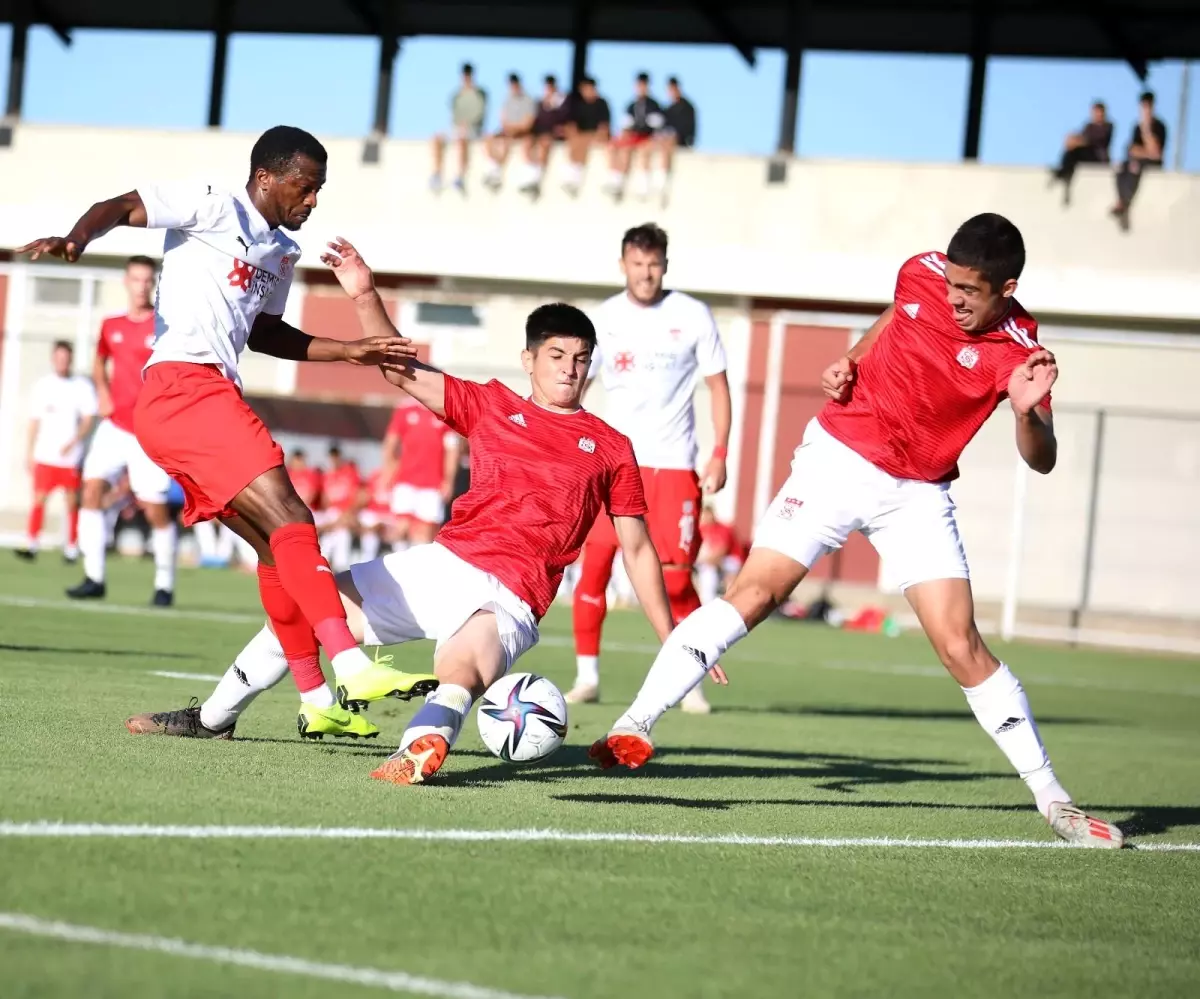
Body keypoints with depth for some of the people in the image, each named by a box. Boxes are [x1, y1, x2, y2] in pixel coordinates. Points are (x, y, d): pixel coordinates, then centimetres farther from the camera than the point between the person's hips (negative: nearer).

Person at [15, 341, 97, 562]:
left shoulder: (82, 386, 2)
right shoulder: (42, 385, 9)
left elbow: (88, 419, -2)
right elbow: (35, 421, 13)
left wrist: (73, 443, -14)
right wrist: (30, 452, 11)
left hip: (70, 455, -2)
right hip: (44, 454, 2)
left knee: (72, 501, 2)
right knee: (39, 498, -4)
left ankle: (71, 548, 9)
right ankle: (31, 545, -3)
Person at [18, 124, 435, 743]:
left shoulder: (282, 252, 24)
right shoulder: (216, 210, -1)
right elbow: (120, 207, -7)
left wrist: (351, 352, 29)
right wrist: (75, 240, -28)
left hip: (211, 396, 10)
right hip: (182, 386, -10)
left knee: (276, 547, 13)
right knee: (290, 521, -20)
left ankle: (315, 698, 20)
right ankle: (351, 666, -30)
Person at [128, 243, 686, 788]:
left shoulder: (610, 449, 9)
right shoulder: (492, 405, 14)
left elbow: (637, 549, 12)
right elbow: (402, 372, 10)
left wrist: (671, 640, 9)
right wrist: (364, 295, -4)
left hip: (509, 598, -5)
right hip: (442, 562, 5)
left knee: (462, 668, -39)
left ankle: (425, 743, -71)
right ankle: (213, 717, 26)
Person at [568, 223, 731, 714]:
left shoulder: (693, 316, 0)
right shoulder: (604, 319, 4)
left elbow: (718, 385, 6)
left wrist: (720, 454, -3)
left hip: (673, 464, -1)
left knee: (675, 580, -5)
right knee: (592, 567, -8)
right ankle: (586, 677, 2)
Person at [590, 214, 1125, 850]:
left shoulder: (1016, 351, -14)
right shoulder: (921, 274, -5)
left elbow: (1041, 460, -23)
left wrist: (1027, 412, -42)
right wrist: (848, 362, 2)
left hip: (917, 495, -1)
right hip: (838, 457, 1)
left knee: (962, 648, -8)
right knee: (754, 593, -14)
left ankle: (1050, 797, 2)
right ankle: (635, 725, -14)